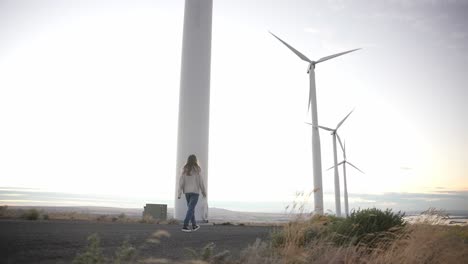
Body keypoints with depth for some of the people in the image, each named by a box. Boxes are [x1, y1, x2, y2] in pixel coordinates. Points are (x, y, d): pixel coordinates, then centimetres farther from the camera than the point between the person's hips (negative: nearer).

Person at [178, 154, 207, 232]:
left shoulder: (185, 169, 2)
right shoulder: (197, 169, -9)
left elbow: (181, 181, -3)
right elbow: (200, 182, -8)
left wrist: (179, 193, -4)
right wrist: (204, 192, 3)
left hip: (187, 191, 5)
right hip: (195, 191, -5)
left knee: (191, 208, 16)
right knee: (191, 209, -6)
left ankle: (194, 226, 24)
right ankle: (185, 226, -14)